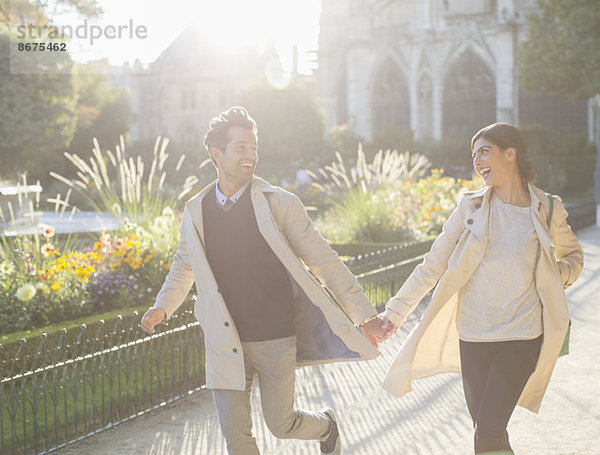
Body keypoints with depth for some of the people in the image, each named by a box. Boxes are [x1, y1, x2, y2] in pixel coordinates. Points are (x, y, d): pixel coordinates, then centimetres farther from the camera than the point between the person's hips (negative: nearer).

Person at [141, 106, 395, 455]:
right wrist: (163, 306, 10)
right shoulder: (196, 211, 3)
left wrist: (365, 316, -9)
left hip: (275, 338, -3)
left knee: (281, 424, 9)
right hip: (225, 344, 3)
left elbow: (323, 260, -6)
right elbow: (184, 266, 21)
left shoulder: (279, 204, -8)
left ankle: (327, 426, 42)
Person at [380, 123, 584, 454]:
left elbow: (573, 255, 21)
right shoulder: (470, 207, 2)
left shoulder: (548, 211, 1)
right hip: (473, 336, 2)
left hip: (521, 338, -2)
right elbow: (432, 265, 2)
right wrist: (393, 313, -4)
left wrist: (558, 276, -1)